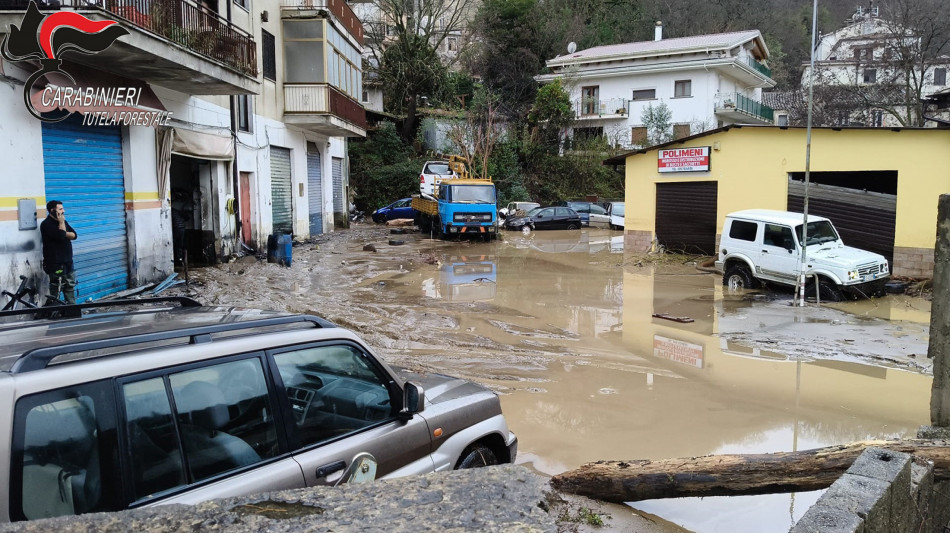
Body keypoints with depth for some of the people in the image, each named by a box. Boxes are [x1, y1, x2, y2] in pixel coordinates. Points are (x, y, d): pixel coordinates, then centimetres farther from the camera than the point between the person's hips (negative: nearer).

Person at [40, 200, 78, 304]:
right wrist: (61, 222, -12)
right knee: (56, 289, -6)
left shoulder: (62, 221, 14)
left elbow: (74, 235, 6)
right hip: (56, 264, -8)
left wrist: (64, 233, -13)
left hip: (67, 261, 8)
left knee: (70, 287, 14)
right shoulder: (46, 224, -12)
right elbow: (61, 236, -24)